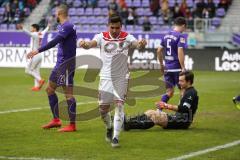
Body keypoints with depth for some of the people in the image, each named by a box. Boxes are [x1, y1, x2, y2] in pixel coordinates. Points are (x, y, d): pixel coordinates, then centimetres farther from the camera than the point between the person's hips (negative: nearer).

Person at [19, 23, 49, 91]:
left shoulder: (35, 34, -12)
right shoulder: (40, 34, 11)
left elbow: (29, 33, -34)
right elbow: (44, 31, 34)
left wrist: (23, 28, -51)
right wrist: (48, 27, 56)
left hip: (35, 56, -9)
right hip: (39, 55, 9)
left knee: (28, 70, -2)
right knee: (36, 71, 11)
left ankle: (40, 80, -10)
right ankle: (37, 86, 9)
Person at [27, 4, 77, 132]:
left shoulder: (67, 26, -16)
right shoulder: (64, 26, 15)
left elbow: (55, 41, -26)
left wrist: (38, 51, -28)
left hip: (66, 64, -10)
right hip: (60, 64, 10)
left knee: (68, 93, -8)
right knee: (50, 88, 14)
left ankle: (72, 125, -4)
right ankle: (56, 120, 19)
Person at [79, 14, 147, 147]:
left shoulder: (126, 37, -4)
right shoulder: (102, 37, -3)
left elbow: (136, 44, -23)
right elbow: (92, 43, -21)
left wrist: (141, 44, -48)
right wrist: (85, 44, -45)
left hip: (121, 77, -1)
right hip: (106, 77, 1)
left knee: (119, 105, -10)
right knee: (103, 108, 4)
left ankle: (115, 137, -6)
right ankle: (109, 128, 34)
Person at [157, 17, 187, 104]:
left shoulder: (166, 35, 10)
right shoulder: (180, 36, -11)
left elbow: (159, 51, 13)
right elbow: (180, 52, -20)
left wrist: (161, 65, 21)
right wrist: (183, 68, -18)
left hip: (167, 68, 6)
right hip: (177, 68, -6)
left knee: (169, 92, 10)